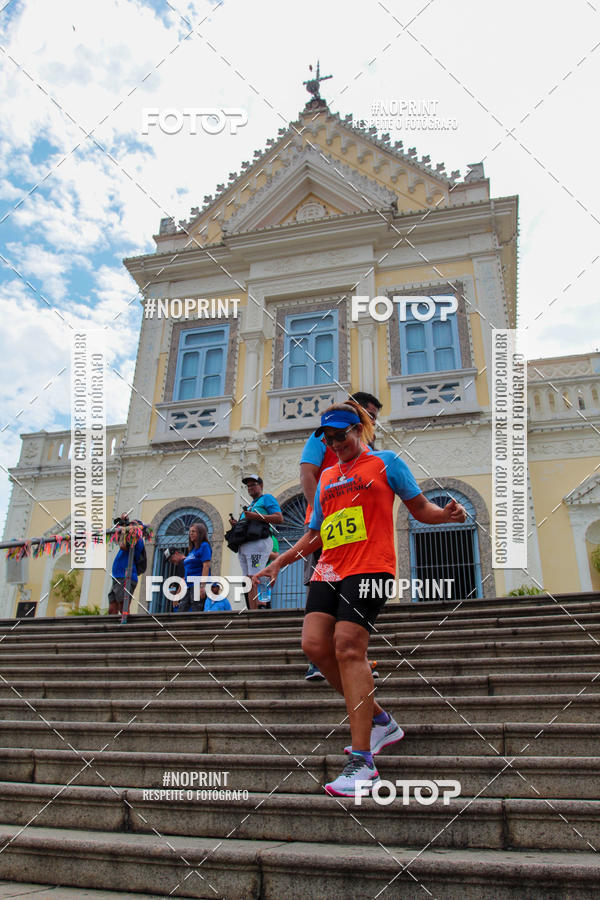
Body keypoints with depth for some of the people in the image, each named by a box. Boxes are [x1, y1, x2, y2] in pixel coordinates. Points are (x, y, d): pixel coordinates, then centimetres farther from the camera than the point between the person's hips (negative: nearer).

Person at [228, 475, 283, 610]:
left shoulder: (267, 498, 6)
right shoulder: (250, 505, 31)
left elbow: (279, 518, -8)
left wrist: (256, 516, -15)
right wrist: (236, 524, 11)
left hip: (258, 543, -9)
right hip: (243, 546, 9)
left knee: (255, 581, -18)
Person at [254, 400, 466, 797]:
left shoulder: (385, 462, 8)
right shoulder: (326, 477, 23)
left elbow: (421, 508, 6)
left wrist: (447, 513, -14)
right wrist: (279, 563, 21)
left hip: (370, 567, -6)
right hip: (328, 570, 7)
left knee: (348, 646, -17)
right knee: (315, 643, -7)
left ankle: (362, 760, -8)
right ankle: (380, 721, 13)